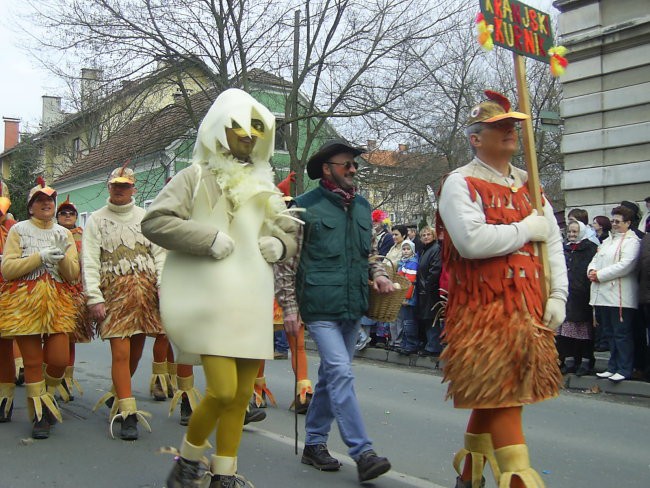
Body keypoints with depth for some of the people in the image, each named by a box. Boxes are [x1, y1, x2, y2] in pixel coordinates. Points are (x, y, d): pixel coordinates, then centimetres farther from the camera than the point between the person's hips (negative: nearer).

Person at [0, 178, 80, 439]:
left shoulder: (64, 233, 12)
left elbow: (73, 275, 8)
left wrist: (63, 256, -11)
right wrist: (40, 256, -14)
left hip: (58, 303, 3)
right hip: (24, 302, -2)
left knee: (59, 360, -4)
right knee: (33, 362, 1)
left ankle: (47, 395, 26)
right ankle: (39, 415, 15)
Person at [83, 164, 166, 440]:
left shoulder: (145, 218, 12)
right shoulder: (96, 220, 6)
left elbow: (159, 256, 9)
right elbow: (90, 263, 0)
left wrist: (163, 289, -3)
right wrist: (94, 298, -10)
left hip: (146, 290, 3)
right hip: (114, 291, -3)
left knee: (136, 350, 10)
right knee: (120, 352, -10)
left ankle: (116, 397, 32)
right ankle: (128, 414, -6)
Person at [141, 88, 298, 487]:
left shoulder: (264, 186, 20)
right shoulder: (197, 176, 1)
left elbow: (289, 233, 26)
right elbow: (155, 221, -9)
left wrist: (280, 244, 3)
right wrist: (210, 239, -16)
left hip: (252, 302, 6)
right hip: (211, 300, -6)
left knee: (243, 393, 8)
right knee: (223, 390, -14)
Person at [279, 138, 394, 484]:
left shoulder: (362, 206, 12)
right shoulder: (306, 206, -5)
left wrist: (377, 273, 2)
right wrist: (290, 307, -7)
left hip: (353, 308, 6)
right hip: (321, 308, -6)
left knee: (331, 376, 13)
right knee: (341, 374, -14)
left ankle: (314, 443, 25)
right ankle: (363, 453, -10)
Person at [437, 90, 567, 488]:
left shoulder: (527, 184, 15)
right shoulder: (460, 183, -6)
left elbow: (553, 239, 14)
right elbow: (471, 241, -23)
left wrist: (557, 295, 3)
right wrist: (525, 229, -11)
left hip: (529, 307, 7)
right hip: (484, 309, -7)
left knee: (494, 394, 15)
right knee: (501, 395, -8)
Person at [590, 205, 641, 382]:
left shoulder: (631, 241, -4)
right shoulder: (607, 241, 23)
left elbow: (625, 265, -16)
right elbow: (596, 259, 21)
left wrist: (600, 275, -15)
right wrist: (592, 270, -3)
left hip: (620, 296, -8)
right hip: (603, 295, 8)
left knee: (622, 334, -4)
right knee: (611, 333, 12)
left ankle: (624, 370, 1)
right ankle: (613, 367, 18)